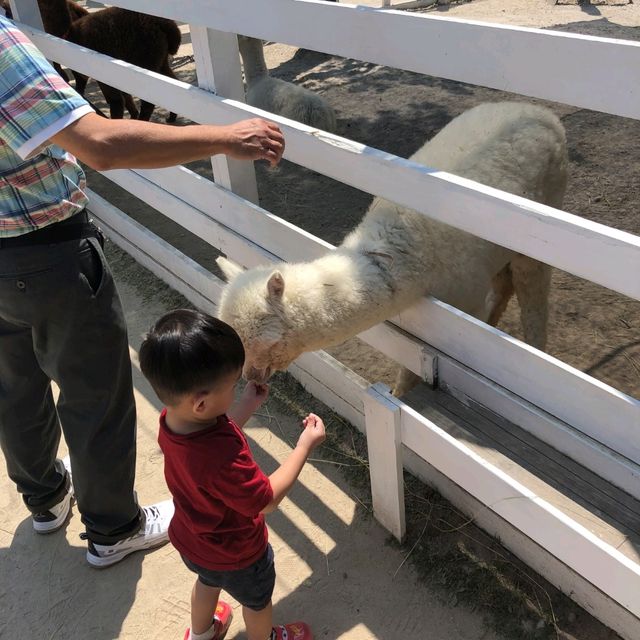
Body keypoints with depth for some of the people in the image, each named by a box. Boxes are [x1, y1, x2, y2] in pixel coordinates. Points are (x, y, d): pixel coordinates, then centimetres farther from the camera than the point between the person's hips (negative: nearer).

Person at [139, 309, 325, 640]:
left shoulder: (172, 419, -24)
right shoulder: (222, 459, -47)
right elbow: (267, 500, -30)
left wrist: (248, 404, -6)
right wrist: (305, 445, -24)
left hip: (190, 539, 7)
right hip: (234, 555, -6)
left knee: (208, 581, 38)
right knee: (256, 601, 28)